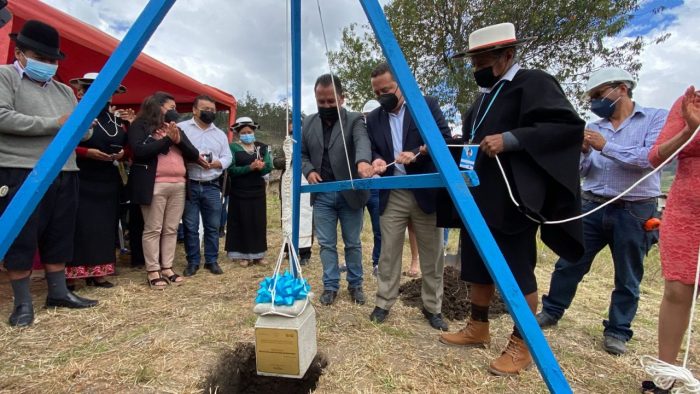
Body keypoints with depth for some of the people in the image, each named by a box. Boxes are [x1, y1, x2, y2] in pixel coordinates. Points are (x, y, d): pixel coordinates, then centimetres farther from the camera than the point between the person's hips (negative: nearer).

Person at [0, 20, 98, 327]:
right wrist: (54, 124, -12)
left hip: (64, 174, 6)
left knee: (59, 237, 11)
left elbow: (84, 132, 17)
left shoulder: (64, 91, 19)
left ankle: (58, 292, 22)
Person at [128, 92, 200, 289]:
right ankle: (152, 271, 8)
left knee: (171, 229, 7)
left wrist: (178, 140, -7)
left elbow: (194, 154, 11)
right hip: (154, 185, -5)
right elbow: (139, 150, -15)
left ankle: (167, 267, 16)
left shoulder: (176, 128, 19)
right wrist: (167, 140, -11)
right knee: (153, 229, 0)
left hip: (178, 185, 6)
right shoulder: (140, 126, 3)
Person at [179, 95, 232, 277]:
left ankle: (212, 260, 20)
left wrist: (216, 163, -10)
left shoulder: (220, 134, 13)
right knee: (190, 227, 4)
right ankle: (192, 262, 17)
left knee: (213, 226, 8)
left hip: (212, 187, 3)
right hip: (189, 186, -3)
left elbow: (227, 158, 10)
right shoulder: (182, 128, 2)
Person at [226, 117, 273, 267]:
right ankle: (242, 254, 12)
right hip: (240, 191, -3)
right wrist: (250, 167, -24)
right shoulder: (233, 148, -2)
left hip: (258, 190, 3)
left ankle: (258, 254, 16)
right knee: (241, 222, 1)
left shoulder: (262, 147, 8)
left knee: (259, 221, 6)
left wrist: (261, 167, -22)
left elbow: (269, 167, -1)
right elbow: (232, 170, -13)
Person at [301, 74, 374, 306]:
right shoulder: (308, 123, 8)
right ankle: (330, 286, 24)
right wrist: (308, 170, -8)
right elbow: (301, 153, 14)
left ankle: (355, 284, 28)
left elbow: (362, 141, -26)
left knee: (353, 243, 11)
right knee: (326, 244, 10)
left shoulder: (354, 120, -5)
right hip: (322, 195, 3)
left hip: (350, 194, -3)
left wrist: (363, 161, -48)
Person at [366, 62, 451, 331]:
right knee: (388, 253, 6)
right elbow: (371, 150, 9)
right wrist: (375, 160, -14)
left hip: (426, 192, -2)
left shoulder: (427, 105, 1)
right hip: (391, 196, 2)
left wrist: (417, 154, -21)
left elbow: (445, 138, -6)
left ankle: (433, 308, 23)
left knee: (432, 255, 7)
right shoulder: (373, 118, 11)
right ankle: (383, 303, 20)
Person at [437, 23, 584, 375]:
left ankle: (521, 344, 19)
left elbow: (569, 125, -18)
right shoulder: (484, 95, 19)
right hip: (477, 201, 9)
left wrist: (511, 139, -25)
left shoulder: (534, 83, -6)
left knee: (518, 273, 2)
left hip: (513, 203, -9)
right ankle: (478, 327, 32)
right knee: (477, 267, 15)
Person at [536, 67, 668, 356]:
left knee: (628, 279, 9)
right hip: (593, 208, 4)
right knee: (568, 264, 7)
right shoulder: (594, 128, 10)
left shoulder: (656, 118, 0)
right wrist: (583, 152, -10)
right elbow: (581, 171, 9)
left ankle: (617, 331, 24)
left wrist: (606, 146, -18)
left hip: (635, 212, -3)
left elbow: (651, 158, -16)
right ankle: (551, 312, 23)